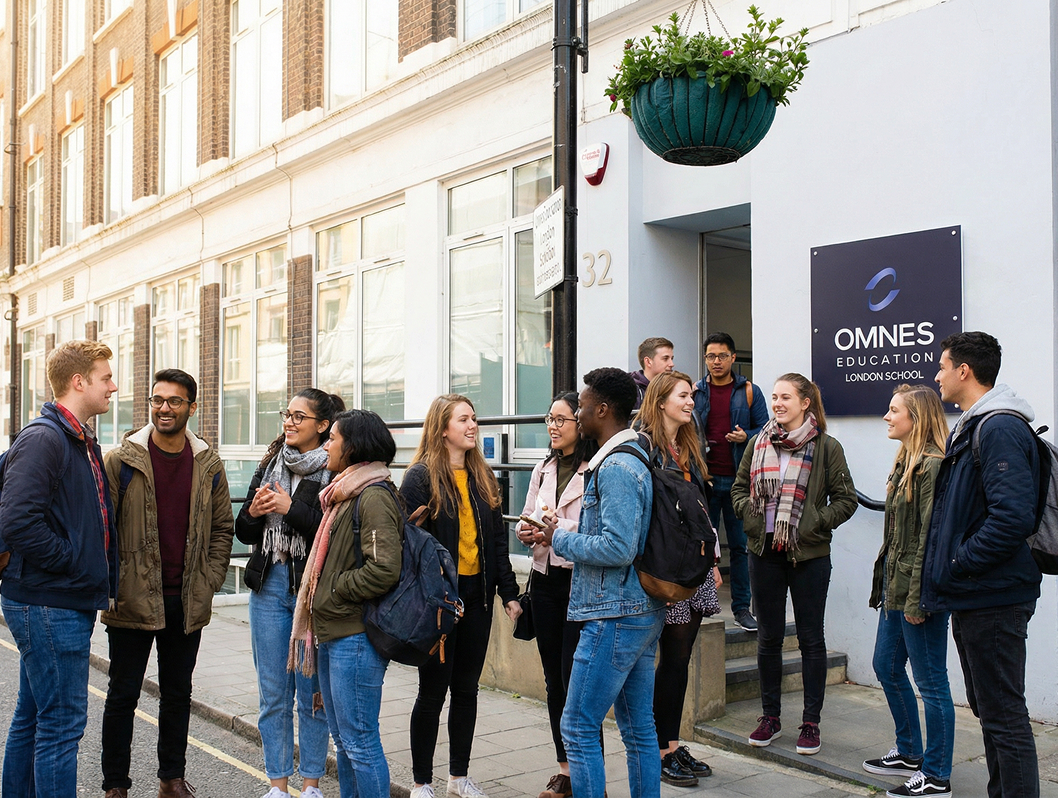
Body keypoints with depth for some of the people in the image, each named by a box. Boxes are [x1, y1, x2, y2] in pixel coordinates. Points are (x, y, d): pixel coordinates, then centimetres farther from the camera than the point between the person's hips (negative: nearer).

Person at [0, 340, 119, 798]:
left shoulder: (83, 443, 15)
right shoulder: (43, 439, -16)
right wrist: (74, 564, -17)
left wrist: (101, 580, 12)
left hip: (70, 603, 10)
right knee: (62, 722, -4)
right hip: (49, 605, -10)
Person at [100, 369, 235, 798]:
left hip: (187, 601, 3)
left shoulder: (209, 465, 4)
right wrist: (110, 585, -8)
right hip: (132, 600, -3)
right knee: (122, 695, 6)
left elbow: (223, 526, 11)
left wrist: (210, 582, 3)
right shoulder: (121, 460, -5)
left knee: (178, 694, 14)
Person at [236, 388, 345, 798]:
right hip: (269, 587, 5)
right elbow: (244, 533, 14)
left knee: (313, 693, 6)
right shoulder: (270, 465, 10)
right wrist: (254, 511, -6)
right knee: (273, 695, 11)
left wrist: (290, 508, -17)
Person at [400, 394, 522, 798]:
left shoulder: (483, 477, 10)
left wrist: (509, 592, 8)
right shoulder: (421, 477, -8)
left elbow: (497, 538, 12)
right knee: (433, 690, 3)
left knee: (466, 688, 13)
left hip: (476, 595, 6)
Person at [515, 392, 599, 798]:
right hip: (546, 579, 7)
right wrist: (526, 531, -1)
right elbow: (528, 519, 20)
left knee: (576, 680, -6)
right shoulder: (543, 469, 14)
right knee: (554, 678, 13)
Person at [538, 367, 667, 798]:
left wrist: (560, 539, -11)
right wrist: (565, 534, 12)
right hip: (644, 612, 10)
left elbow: (618, 548, -25)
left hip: (615, 614, -10)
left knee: (578, 728, -3)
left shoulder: (615, 468, -18)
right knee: (638, 727, 15)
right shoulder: (636, 458, 14)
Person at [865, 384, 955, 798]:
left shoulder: (933, 466, -17)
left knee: (930, 681, 0)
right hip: (896, 584, 10)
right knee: (887, 667, 19)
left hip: (919, 590, -10)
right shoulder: (906, 462, 13)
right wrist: (883, 583, 17)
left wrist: (917, 598, -21)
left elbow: (931, 537, -21)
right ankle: (909, 753, 34)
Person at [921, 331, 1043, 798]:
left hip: (993, 599, -11)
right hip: (972, 597, 11)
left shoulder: (1001, 429, -17)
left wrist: (958, 564, -18)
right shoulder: (970, 428, 15)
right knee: (988, 708, 18)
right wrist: (946, 573, 10)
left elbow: (1013, 517, -28)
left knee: (1004, 716, -4)